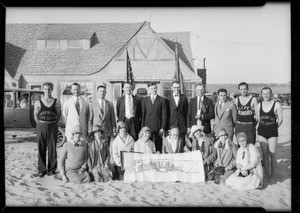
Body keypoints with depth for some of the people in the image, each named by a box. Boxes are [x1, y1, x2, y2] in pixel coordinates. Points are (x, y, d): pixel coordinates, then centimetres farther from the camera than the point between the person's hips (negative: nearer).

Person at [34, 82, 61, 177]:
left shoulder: (56, 102, 2)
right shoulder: (38, 102, 3)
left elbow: (58, 115, 8)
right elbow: (35, 115, 9)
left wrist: (54, 125, 3)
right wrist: (41, 125, 4)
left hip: (52, 127, 0)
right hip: (41, 127, 1)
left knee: (52, 149, 4)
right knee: (41, 149, 4)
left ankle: (52, 169, 14)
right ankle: (41, 169, 14)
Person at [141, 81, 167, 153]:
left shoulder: (162, 100, 6)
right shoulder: (144, 100, 12)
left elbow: (164, 115, 2)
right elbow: (143, 115, 9)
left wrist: (163, 128, -6)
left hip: (158, 128, -1)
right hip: (147, 127, 1)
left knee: (158, 148, -2)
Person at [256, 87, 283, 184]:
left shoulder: (276, 105, -6)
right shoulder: (259, 106, 3)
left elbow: (280, 119, -1)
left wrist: (273, 128, 7)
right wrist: (264, 127, 10)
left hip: (273, 133, -3)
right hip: (262, 132, 3)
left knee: (272, 154, -2)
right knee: (265, 154, 7)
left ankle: (273, 175, 10)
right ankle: (267, 174, 19)